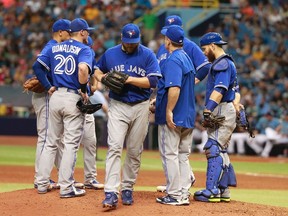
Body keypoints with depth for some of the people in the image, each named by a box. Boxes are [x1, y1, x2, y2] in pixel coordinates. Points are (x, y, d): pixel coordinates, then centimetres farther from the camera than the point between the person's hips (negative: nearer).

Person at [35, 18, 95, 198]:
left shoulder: (55, 48, 13)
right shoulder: (84, 50, -6)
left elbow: (38, 65, 9)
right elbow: (83, 69, -25)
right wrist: (84, 90, -13)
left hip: (55, 96, 6)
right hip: (74, 98, -6)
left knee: (51, 142, 14)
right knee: (71, 144, -2)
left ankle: (42, 183, 13)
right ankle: (66, 187, -4)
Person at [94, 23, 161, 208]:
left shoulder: (147, 55, -3)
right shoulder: (110, 54, 4)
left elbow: (153, 81, -12)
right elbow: (98, 70, 21)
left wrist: (129, 79, -19)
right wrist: (102, 78, -1)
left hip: (141, 108, 0)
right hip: (118, 107, 0)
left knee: (135, 150, 7)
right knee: (114, 147, -13)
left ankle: (127, 189, 20)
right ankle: (111, 193, -21)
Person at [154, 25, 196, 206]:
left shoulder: (173, 60, -15)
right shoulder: (187, 58, 15)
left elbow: (175, 88, -26)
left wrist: (169, 111, -25)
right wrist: (158, 101, 27)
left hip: (173, 117, -9)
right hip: (188, 116, 9)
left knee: (170, 154, -3)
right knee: (183, 155, 11)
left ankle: (174, 195, -2)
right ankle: (184, 194, 11)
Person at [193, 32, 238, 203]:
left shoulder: (222, 63, -10)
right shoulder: (228, 63, 23)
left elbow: (219, 90, -22)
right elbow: (236, 91, 20)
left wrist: (208, 110, -27)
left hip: (223, 111, -11)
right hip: (223, 113, 11)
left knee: (214, 148, -15)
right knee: (221, 150, 12)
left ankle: (212, 190, -19)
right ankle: (224, 191, 15)